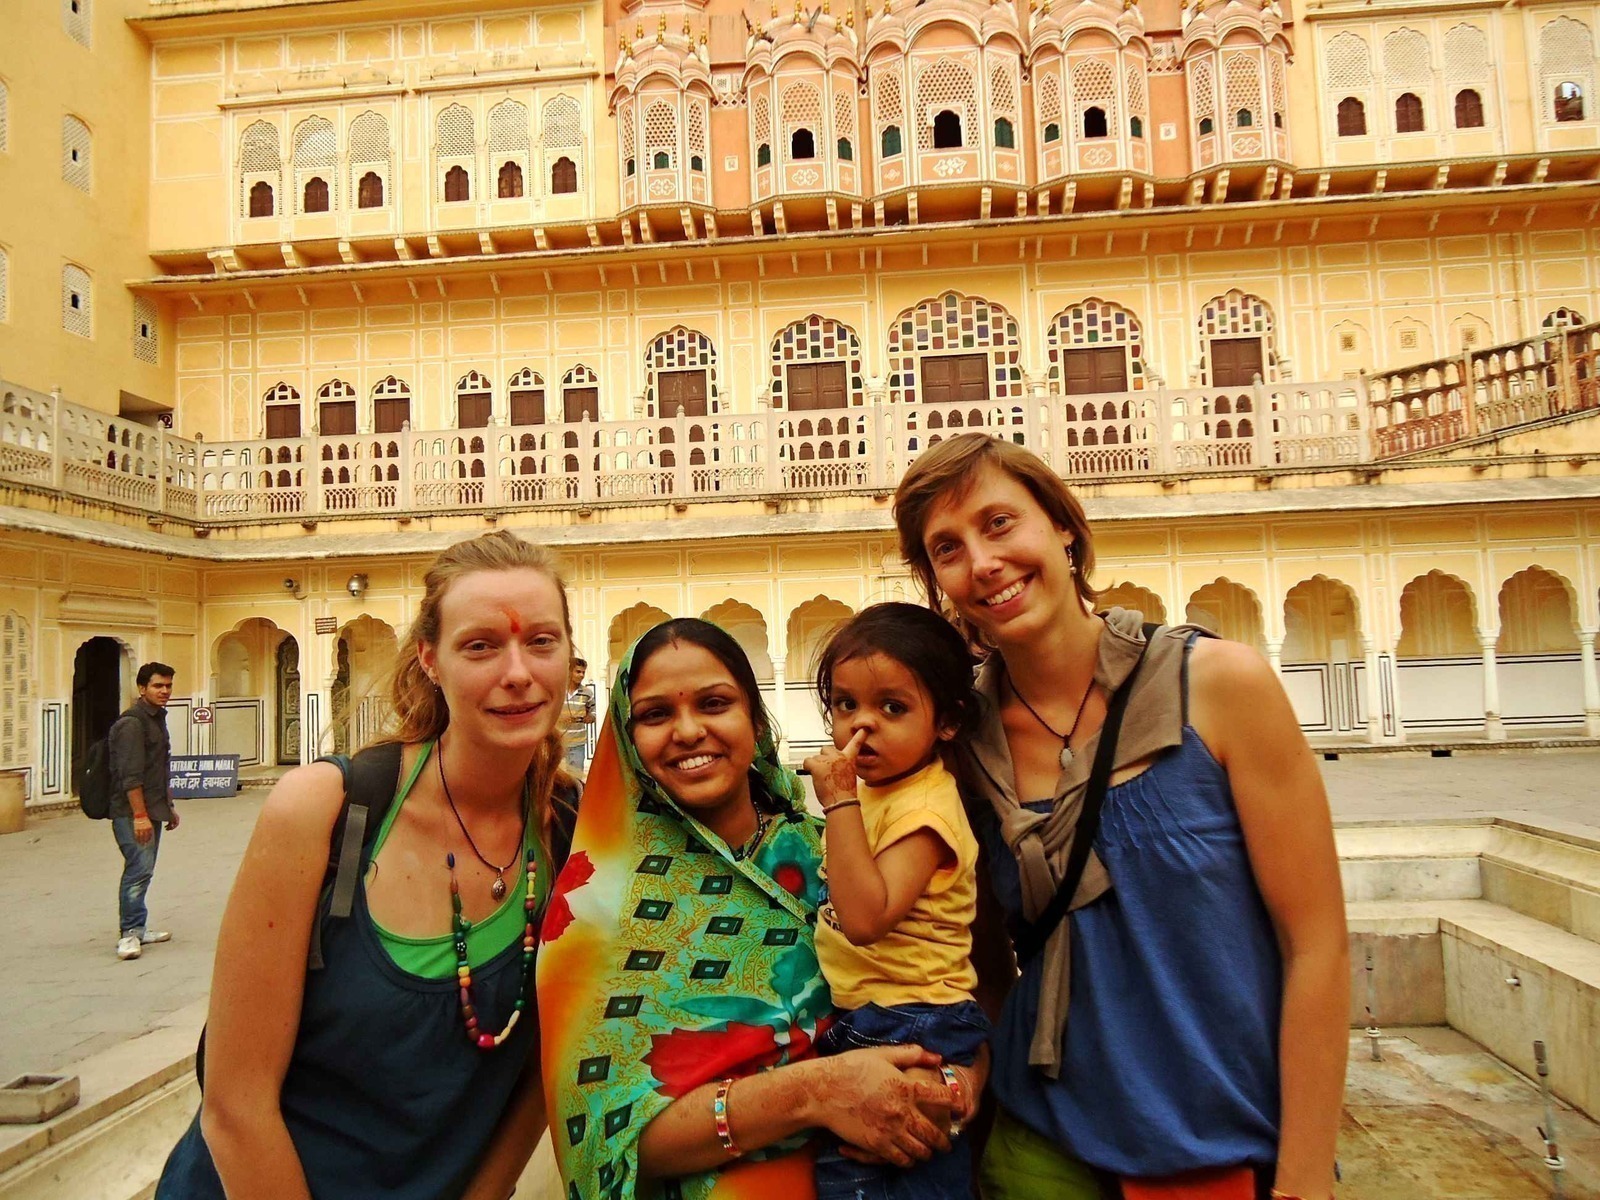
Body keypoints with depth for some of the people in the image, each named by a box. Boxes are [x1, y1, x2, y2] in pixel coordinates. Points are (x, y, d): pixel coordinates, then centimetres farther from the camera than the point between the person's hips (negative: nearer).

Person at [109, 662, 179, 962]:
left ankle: (137, 929, 21)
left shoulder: (157, 718, 16)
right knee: (139, 869, -11)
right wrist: (139, 815, -24)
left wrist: (168, 806, 25)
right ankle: (129, 933, -3)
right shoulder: (132, 723, -14)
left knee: (142, 870, 14)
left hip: (151, 810, 10)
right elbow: (130, 775, -20)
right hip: (132, 812, -10)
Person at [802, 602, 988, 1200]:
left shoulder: (925, 804, -21)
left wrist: (840, 802, -30)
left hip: (909, 1033, -9)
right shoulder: (876, 791, 7)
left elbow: (865, 918, -31)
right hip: (854, 1024, 9)